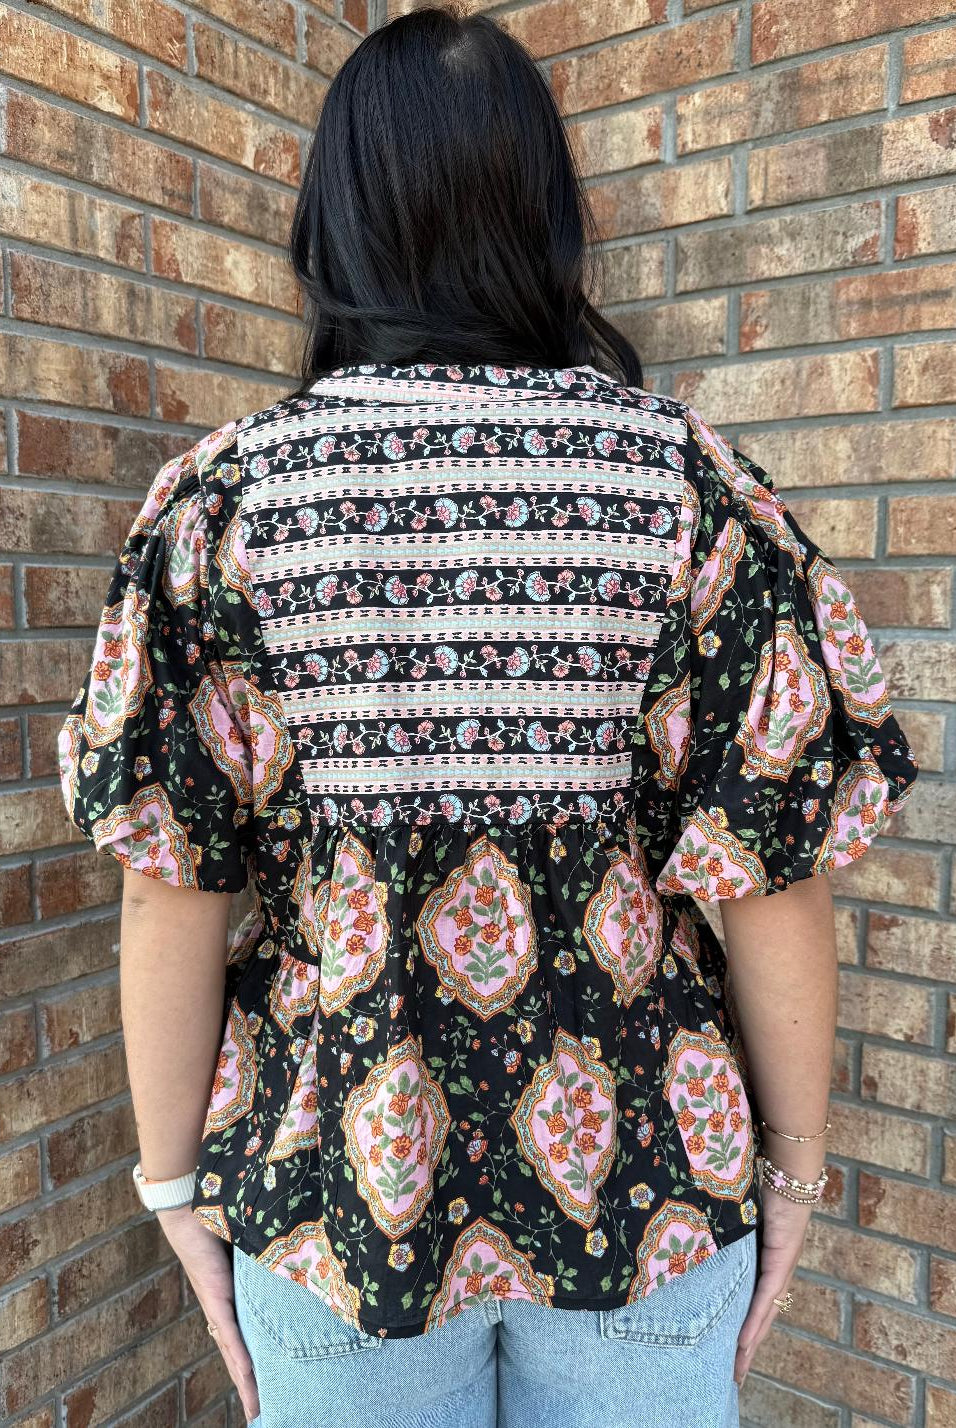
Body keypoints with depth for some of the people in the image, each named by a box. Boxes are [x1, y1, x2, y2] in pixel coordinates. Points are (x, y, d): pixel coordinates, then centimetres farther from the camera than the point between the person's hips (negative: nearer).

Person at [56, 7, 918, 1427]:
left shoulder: (229, 489, -11)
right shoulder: (682, 474, -11)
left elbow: (172, 889, -10)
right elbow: (774, 873, -10)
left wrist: (176, 1175, 4)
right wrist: (793, 1163, 4)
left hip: (335, 1180, 0)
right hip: (643, 1173, 1)